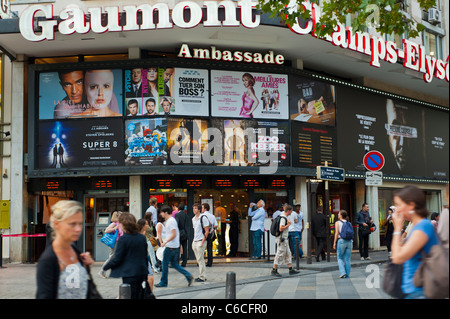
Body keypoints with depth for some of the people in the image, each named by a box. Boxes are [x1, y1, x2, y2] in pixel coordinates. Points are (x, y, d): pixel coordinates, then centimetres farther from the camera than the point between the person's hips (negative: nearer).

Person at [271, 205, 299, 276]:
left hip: (285, 239, 11)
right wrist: (288, 225, -15)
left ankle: (291, 270, 16)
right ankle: (274, 270, -1)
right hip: (282, 239, -11)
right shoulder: (283, 218, -18)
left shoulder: (285, 217, 13)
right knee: (280, 255, -6)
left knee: (288, 254, 12)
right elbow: (281, 229, -25)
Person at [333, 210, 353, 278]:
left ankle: (342, 272, -5)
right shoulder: (349, 223, 9)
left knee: (340, 258, 8)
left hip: (341, 240, -4)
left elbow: (337, 233, -6)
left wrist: (334, 243, -2)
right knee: (347, 259, 7)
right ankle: (347, 274, 9)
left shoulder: (338, 223, -2)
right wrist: (351, 242, 16)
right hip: (349, 241, 4)